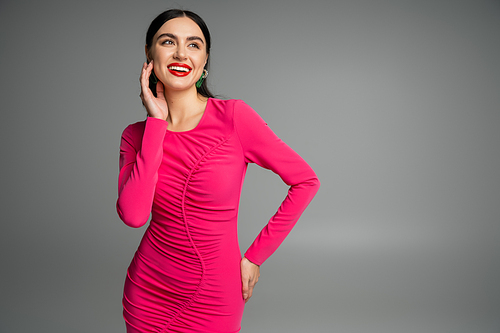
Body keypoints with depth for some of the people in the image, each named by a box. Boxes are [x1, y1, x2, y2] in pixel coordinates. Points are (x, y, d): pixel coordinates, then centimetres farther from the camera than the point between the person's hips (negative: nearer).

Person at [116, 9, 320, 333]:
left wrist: (256, 256, -6)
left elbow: (306, 181, -9)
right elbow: (134, 215, -19)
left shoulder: (233, 116, -13)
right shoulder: (136, 135, -3)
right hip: (148, 291, 3)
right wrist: (157, 123, -16)